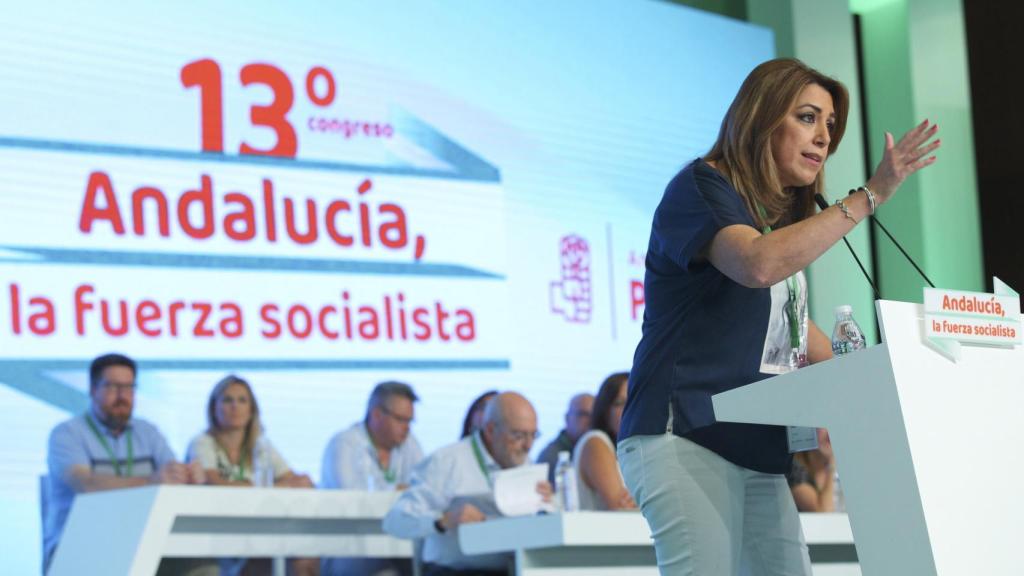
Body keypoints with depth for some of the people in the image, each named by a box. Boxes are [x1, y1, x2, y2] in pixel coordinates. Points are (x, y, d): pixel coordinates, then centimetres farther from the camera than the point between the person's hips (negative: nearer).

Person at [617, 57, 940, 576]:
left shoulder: (784, 218, 21)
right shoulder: (700, 187, -4)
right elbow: (759, 264, -25)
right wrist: (869, 196, -21)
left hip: (759, 454, 8)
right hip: (683, 437, -8)